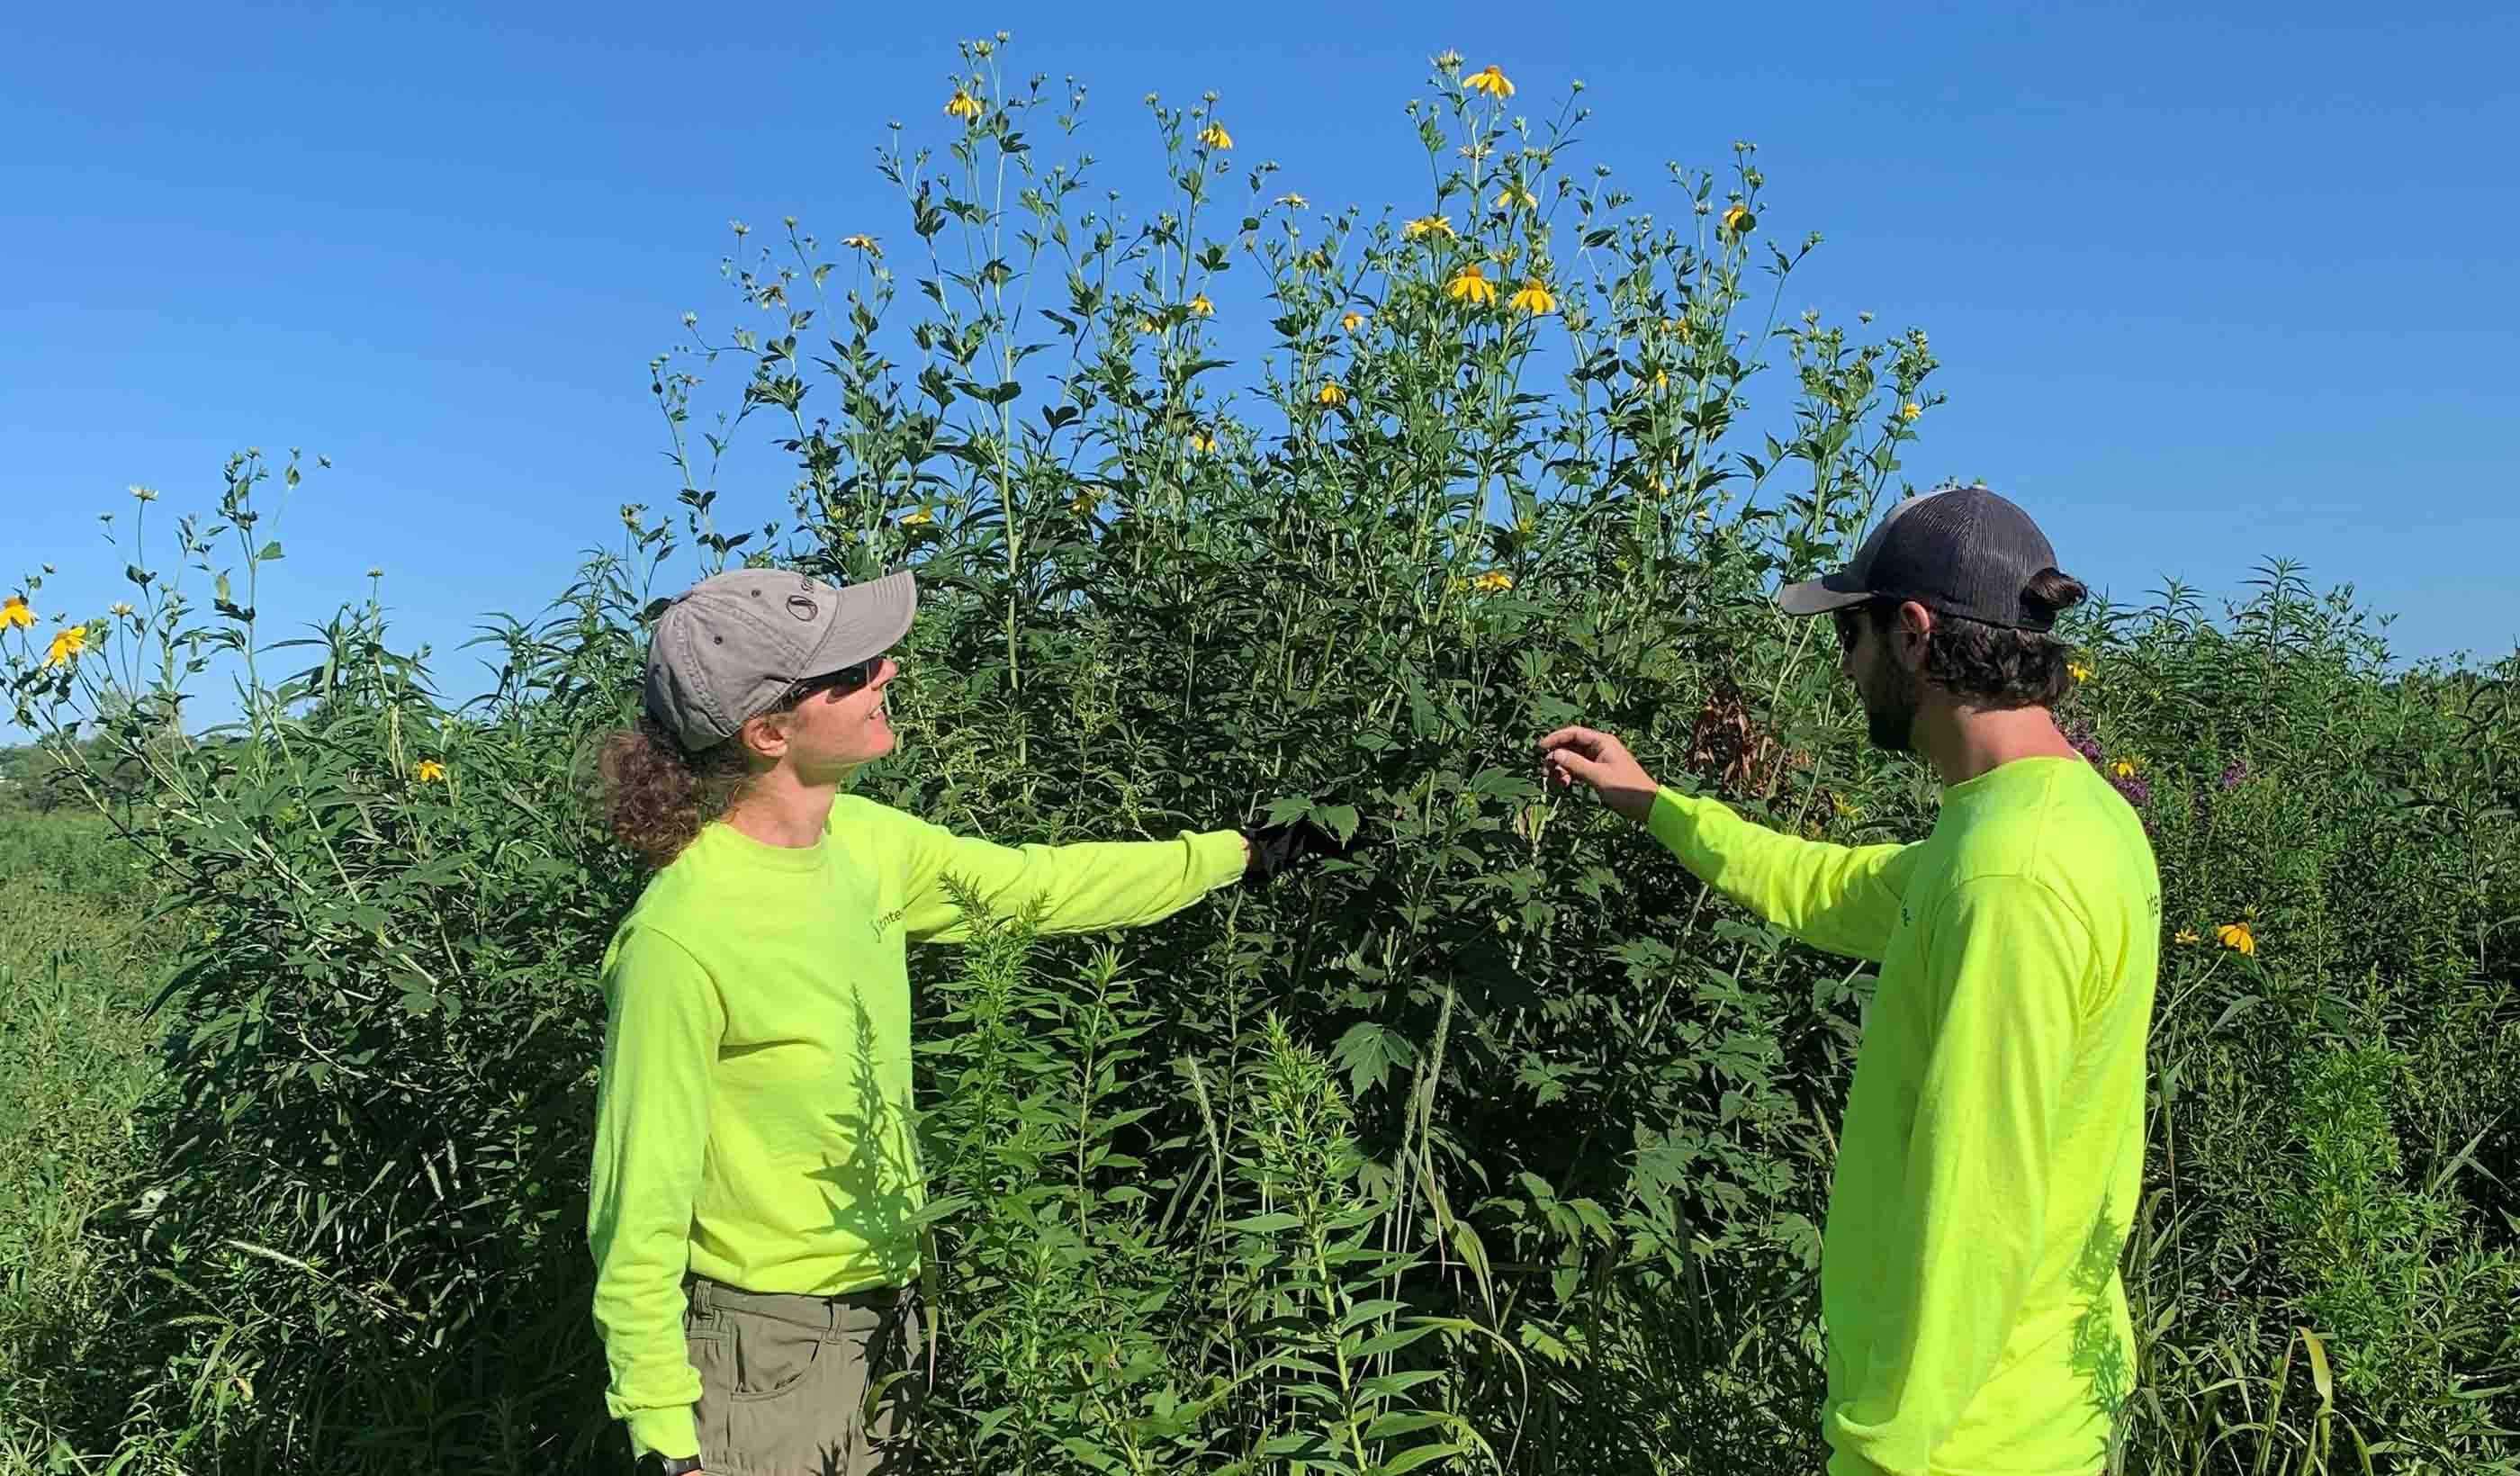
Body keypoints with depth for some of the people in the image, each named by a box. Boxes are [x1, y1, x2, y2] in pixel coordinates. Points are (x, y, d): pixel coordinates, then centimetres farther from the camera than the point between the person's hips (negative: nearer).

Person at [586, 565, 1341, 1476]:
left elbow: (1036, 886, 9)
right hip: (760, 1361, -7)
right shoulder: (678, 938, -26)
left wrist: (1248, 852, 11)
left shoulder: (860, 840, -5)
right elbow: (637, 1219, -19)